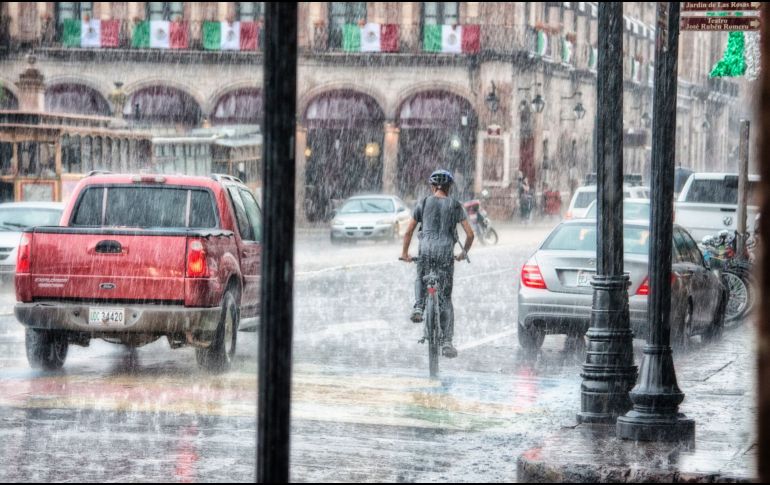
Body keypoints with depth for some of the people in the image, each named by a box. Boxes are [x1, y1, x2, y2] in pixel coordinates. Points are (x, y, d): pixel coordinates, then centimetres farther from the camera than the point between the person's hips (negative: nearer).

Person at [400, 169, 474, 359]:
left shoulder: (423, 203, 7)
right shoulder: (456, 206, 8)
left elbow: (409, 231, 7)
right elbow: (470, 234, 5)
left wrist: (405, 253, 20)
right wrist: (464, 252, 22)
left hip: (426, 250, 0)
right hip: (446, 251, 0)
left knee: (421, 279, 32)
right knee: (446, 299, 6)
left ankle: (418, 307, 4)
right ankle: (447, 342, 0)